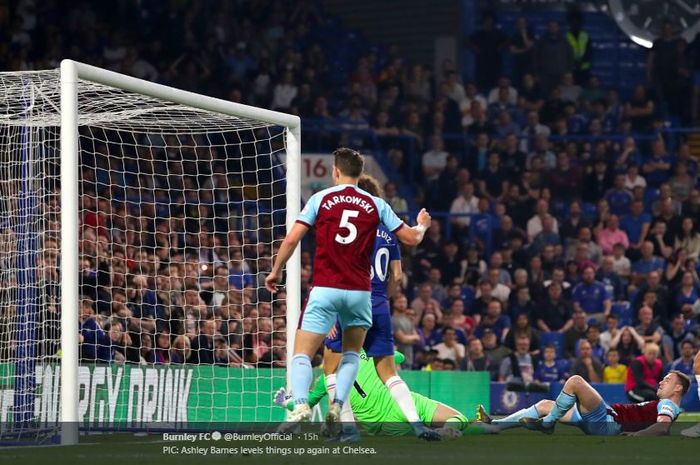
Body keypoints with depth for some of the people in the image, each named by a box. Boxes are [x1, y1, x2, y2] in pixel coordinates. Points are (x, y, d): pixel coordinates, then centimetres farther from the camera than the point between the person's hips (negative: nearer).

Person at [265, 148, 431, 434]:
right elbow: (411, 239, 11)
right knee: (351, 353, 22)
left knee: (302, 354, -4)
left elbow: (292, 239, -2)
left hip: (325, 290, -2)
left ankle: (301, 404, -30)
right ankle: (337, 407, 1)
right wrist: (422, 226, 34)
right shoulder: (375, 204, 8)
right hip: (359, 291, 2)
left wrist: (276, 271, 12)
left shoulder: (321, 198, 3)